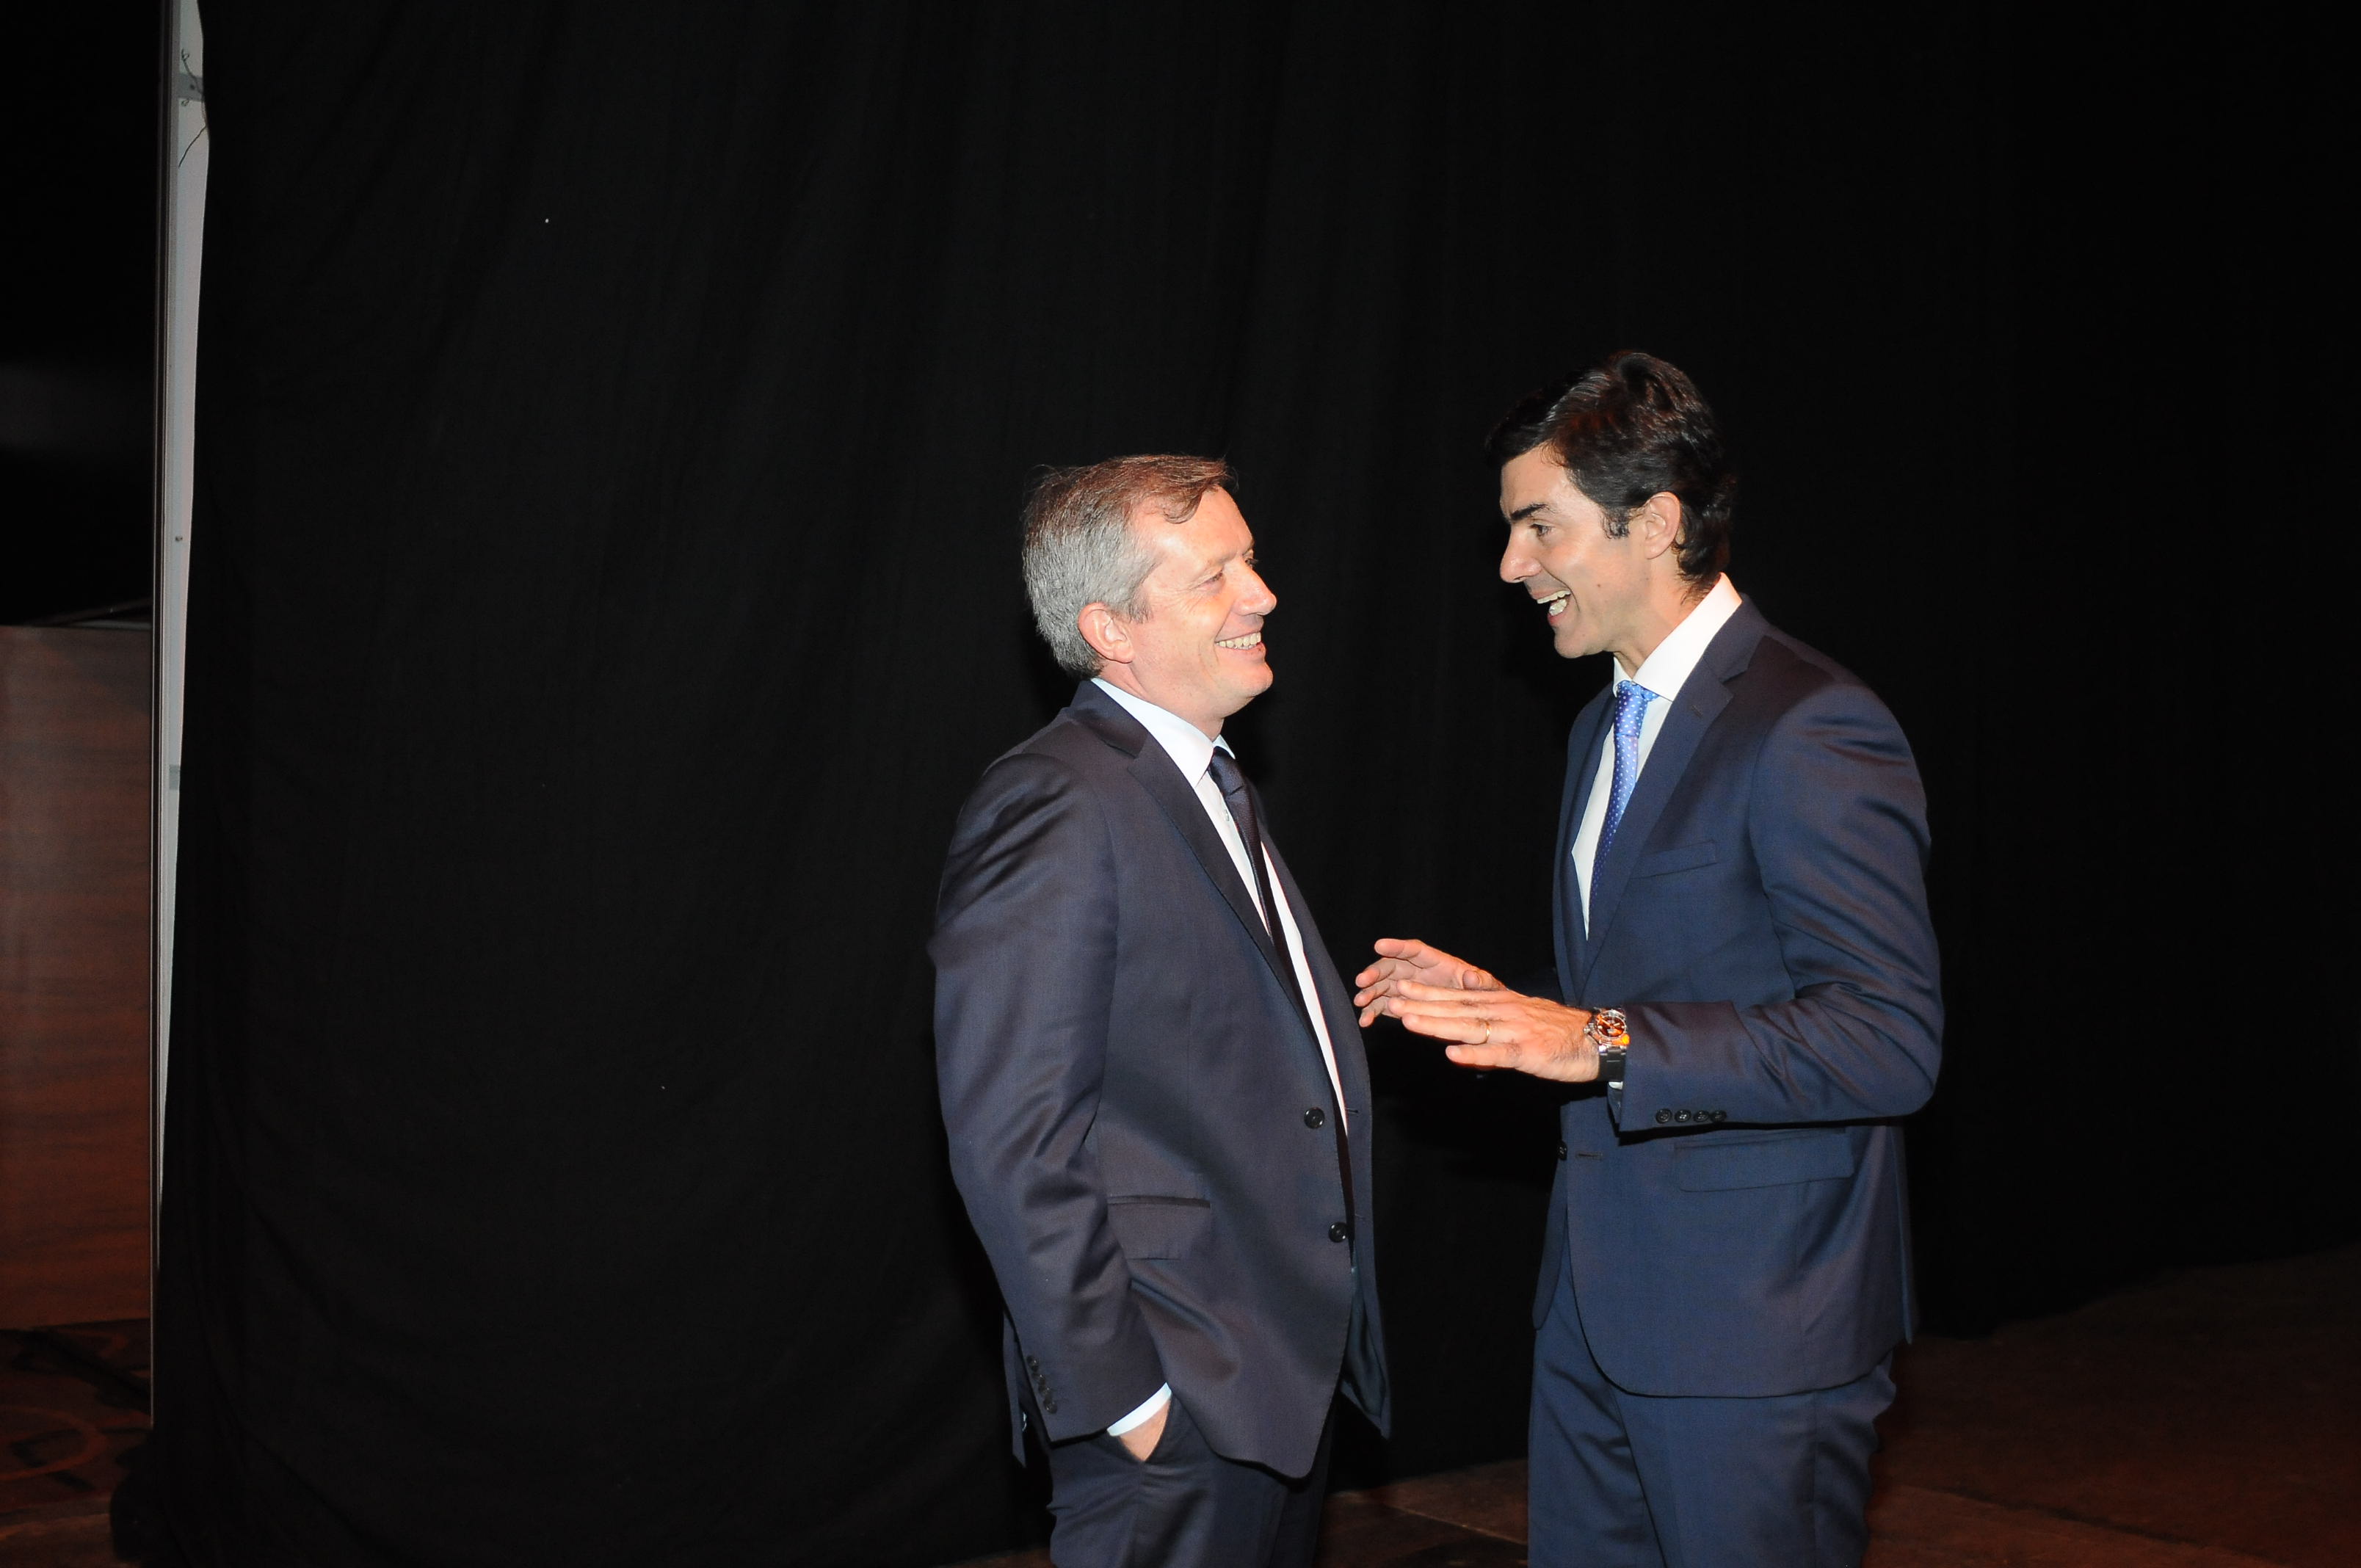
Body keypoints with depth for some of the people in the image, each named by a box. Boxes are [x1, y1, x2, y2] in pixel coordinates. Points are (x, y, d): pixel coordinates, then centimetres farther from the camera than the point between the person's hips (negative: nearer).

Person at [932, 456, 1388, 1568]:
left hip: (1286, 1378, 9)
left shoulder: (1220, 796, 15)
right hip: (1173, 1401, -9)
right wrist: (1117, 1394, -20)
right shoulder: (1054, 807, -17)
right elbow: (1011, 1137, -21)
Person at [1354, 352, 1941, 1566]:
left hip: (1752, 1328, -9)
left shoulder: (1811, 729, -16)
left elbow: (1890, 1044, -23)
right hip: (1596, 1306, 9)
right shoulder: (1605, 727, 15)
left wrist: (1606, 1044, -27)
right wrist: (1507, 1009, 6)